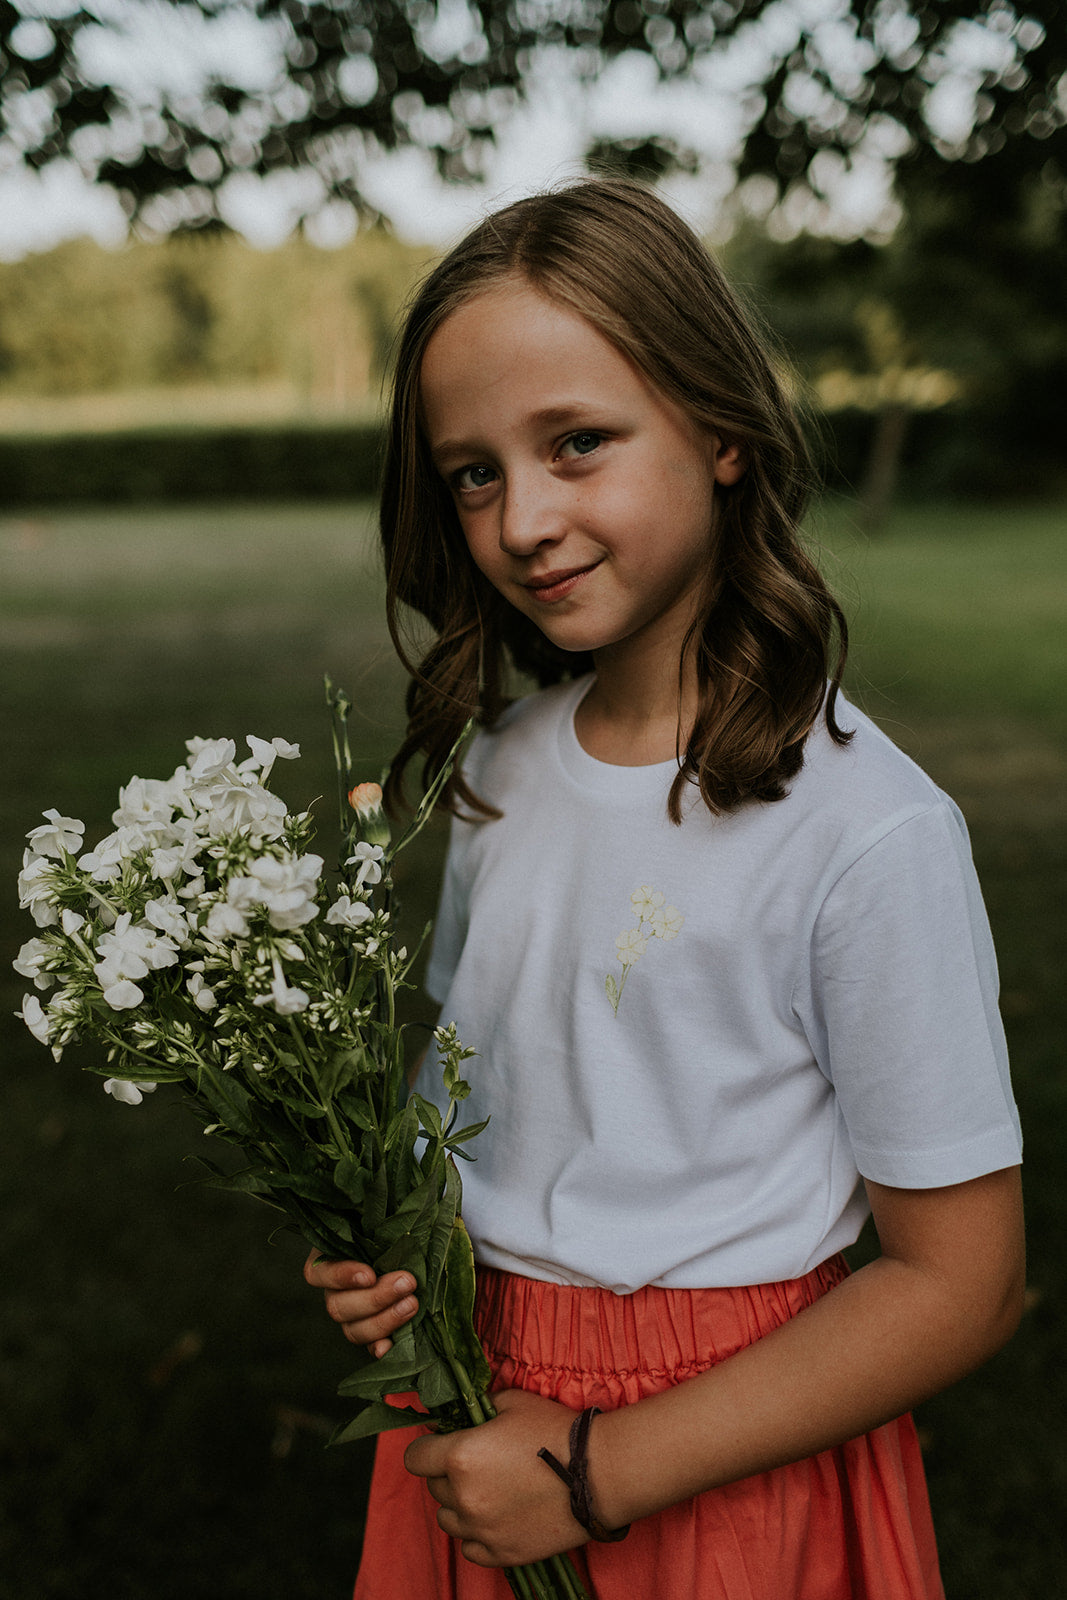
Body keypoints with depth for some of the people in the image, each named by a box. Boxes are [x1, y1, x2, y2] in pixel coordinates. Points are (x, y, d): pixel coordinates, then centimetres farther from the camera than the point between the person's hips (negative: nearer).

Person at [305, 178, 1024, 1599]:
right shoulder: (503, 764, -2)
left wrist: (596, 1473, -16)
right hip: (478, 1403, 6)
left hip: (725, 1468, -5)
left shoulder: (866, 831, -22)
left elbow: (961, 1284, -17)